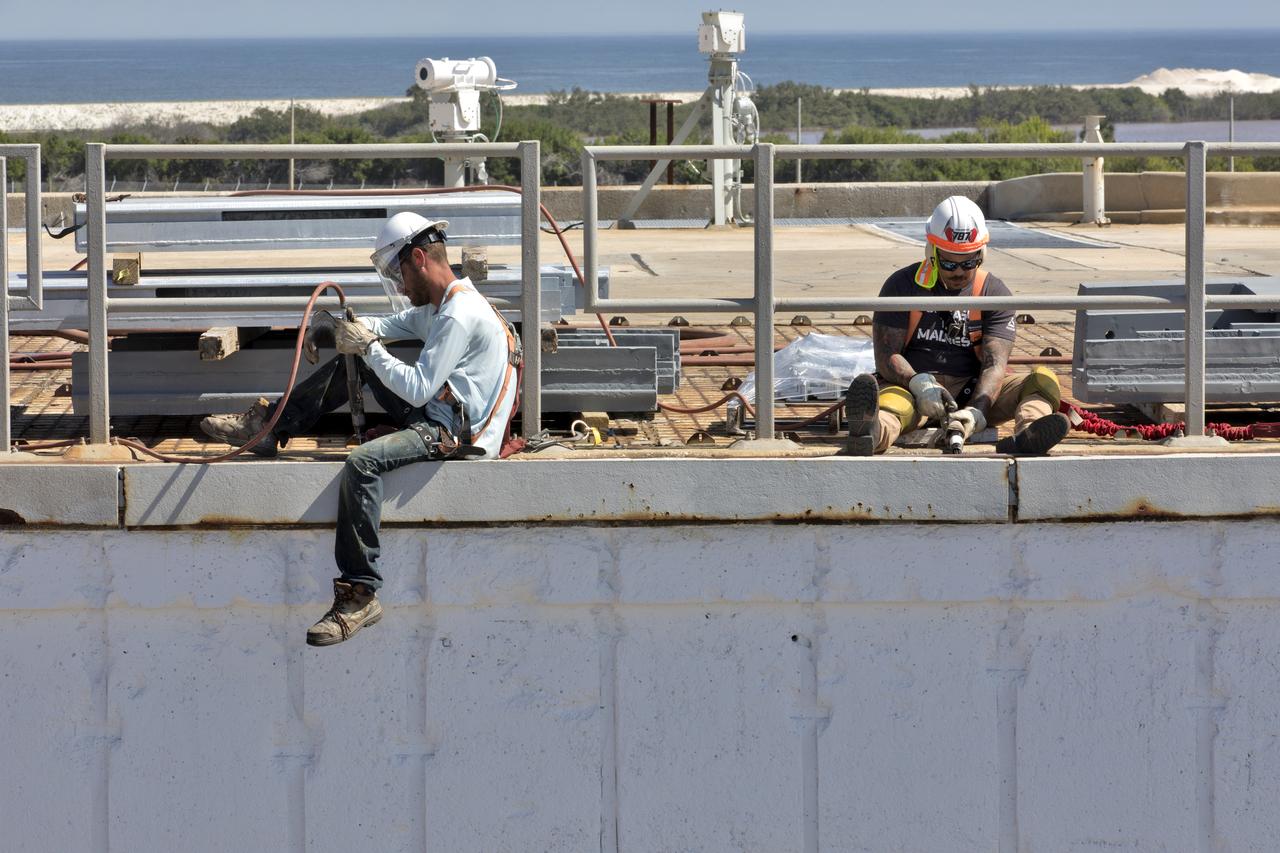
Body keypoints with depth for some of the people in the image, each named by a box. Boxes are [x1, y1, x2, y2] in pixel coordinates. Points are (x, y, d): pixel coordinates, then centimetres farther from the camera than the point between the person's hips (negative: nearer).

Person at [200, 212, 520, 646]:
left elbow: (417, 390, -24)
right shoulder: (440, 304, 13)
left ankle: (359, 595, -30)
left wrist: (368, 346, -14)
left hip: (458, 432, -11)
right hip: (437, 412, 11)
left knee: (362, 463, -32)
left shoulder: (459, 316, -20)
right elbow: (395, 325, 28)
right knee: (355, 359, 16)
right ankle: (269, 426, 21)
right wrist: (337, 326, 11)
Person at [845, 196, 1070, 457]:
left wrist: (975, 411, -29)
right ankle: (872, 433, -76)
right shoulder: (902, 285, 3)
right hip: (911, 388, -2)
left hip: (972, 393, 2)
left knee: (1044, 379, -20)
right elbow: (887, 356, -4)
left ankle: (1025, 437, -55)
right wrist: (919, 384, -27)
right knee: (887, 400, -37)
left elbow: (995, 364, -7)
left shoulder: (994, 293, 4)